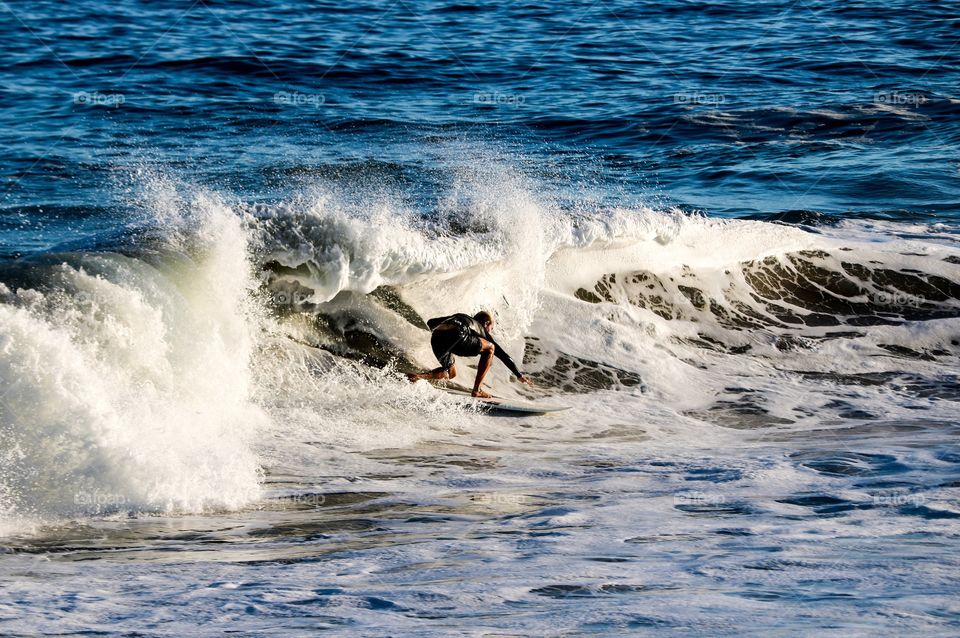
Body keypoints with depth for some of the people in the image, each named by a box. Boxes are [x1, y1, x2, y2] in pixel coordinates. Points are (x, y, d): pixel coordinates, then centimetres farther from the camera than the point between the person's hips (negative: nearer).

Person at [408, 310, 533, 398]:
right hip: (456, 337, -5)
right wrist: (518, 375, 40)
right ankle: (477, 390, 14)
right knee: (490, 348, 19)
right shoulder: (481, 329, 30)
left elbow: (431, 323, 38)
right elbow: (502, 354, 33)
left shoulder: (459, 317, 42)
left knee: (451, 373, 28)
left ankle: (418, 376, 0)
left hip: (436, 338, 5)